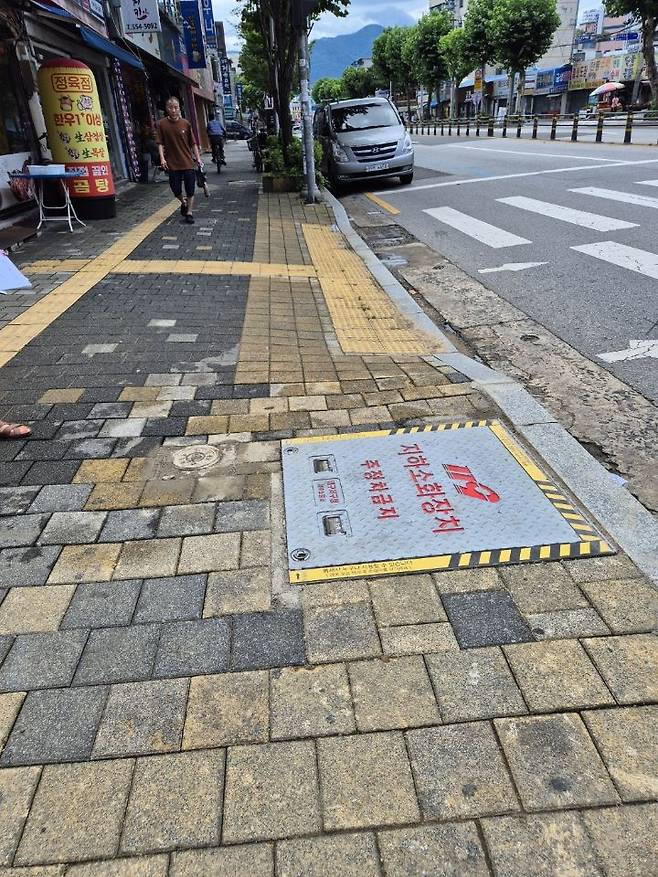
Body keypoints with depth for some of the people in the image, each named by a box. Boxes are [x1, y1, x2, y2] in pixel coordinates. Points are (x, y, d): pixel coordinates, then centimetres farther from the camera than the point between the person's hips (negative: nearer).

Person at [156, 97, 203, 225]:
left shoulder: (185, 123, 0)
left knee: (190, 189, 0)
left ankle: (189, 212, 13)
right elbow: (160, 143, 0)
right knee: (175, 189, 1)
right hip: (172, 163, 0)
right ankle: (184, 203, 32)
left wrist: (198, 158, 0)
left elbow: (193, 143, 5)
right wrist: (162, 158, -11)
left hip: (188, 162, 0)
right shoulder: (162, 124, -2)